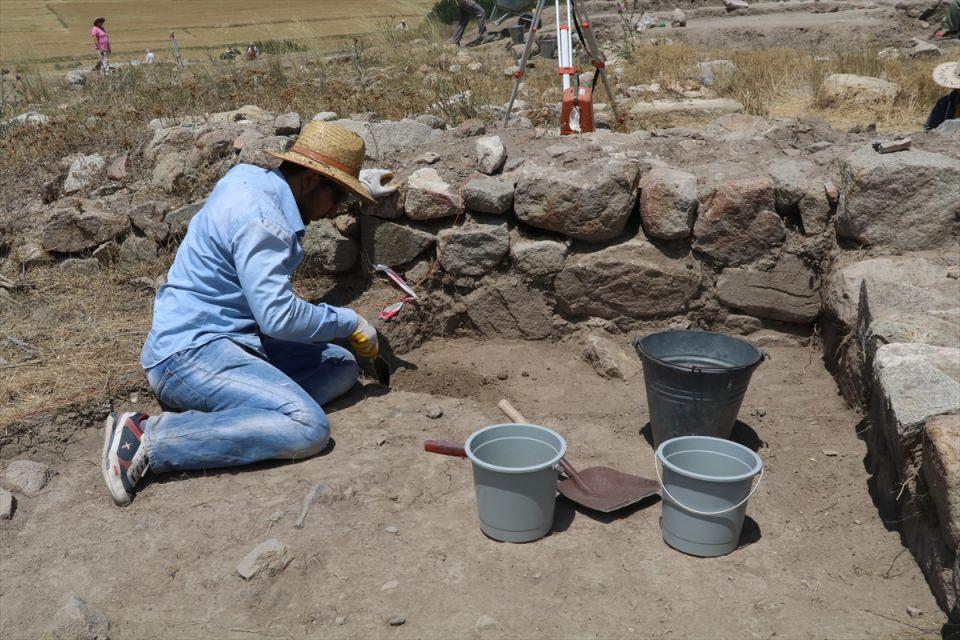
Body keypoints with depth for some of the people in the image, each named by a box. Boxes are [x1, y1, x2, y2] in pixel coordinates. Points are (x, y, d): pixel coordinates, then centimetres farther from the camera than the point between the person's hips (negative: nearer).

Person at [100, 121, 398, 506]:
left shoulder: (254, 182, 11)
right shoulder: (259, 217, -19)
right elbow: (279, 315, -22)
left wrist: (357, 188, 45)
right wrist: (349, 322, -7)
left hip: (223, 341, 11)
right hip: (189, 354, -11)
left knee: (341, 366, 6)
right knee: (308, 428, -27)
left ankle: (204, 415, -8)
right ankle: (148, 438, -20)